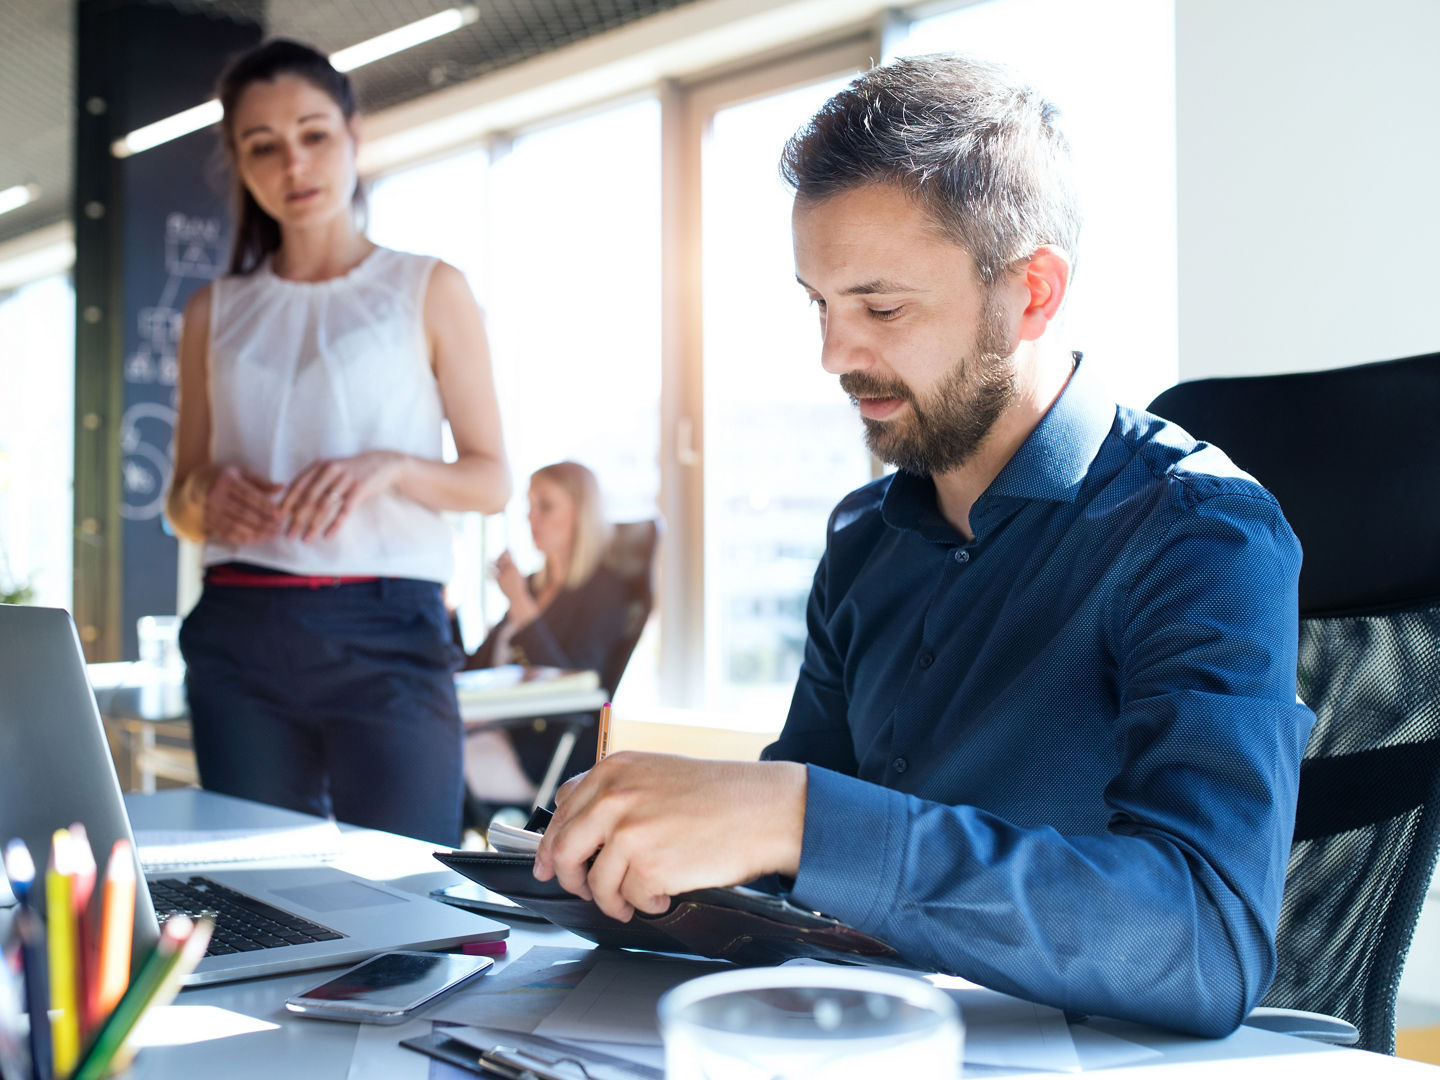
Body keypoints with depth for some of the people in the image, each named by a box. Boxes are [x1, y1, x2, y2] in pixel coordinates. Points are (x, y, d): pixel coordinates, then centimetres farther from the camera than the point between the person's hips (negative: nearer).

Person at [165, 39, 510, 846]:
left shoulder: (430, 291, 6)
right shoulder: (217, 311, 14)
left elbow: (493, 481, 4)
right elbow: (182, 497, 18)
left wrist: (389, 467, -14)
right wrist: (206, 498, -5)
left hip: (386, 633, -3)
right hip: (241, 632, 3)